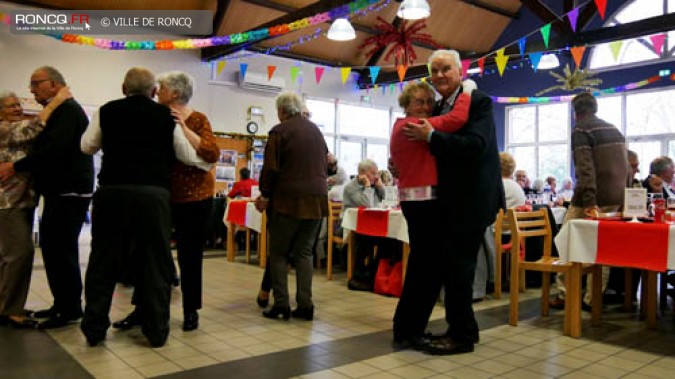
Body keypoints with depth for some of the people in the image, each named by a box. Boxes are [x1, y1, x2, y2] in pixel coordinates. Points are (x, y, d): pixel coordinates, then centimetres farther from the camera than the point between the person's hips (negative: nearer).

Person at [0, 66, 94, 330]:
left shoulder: (68, 109, -12)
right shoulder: (56, 111, 20)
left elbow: (54, 149, -23)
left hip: (70, 192, -10)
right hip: (59, 191, 10)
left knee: (62, 249, -6)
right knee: (51, 247, 13)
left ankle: (70, 310, 3)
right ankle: (61, 304, 22)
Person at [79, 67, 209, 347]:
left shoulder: (107, 111, 8)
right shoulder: (166, 116, 4)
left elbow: (87, 146, 17)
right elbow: (191, 157, 9)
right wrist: (209, 162, 28)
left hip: (111, 192, 2)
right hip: (153, 194, -1)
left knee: (104, 260, 12)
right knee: (155, 262, 7)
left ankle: (94, 328, 19)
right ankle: (156, 331, 13)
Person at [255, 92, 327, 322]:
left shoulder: (279, 131, -5)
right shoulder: (316, 130, 15)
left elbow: (271, 168, -9)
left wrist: (265, 195, 2)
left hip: (288, 200, -5)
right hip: (316, 200, 6)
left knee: (278, 253, 5)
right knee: (304, 252, 10)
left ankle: (281, 304, 3)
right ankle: (305, 305, 7)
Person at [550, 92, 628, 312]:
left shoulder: (581, 129, -6)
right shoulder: (614, 129, 18)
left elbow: (585, 168, -18)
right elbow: (626, 167, 18)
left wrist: (589, 202, -24)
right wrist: (623, 200, 19)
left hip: (594, 198, -7)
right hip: (616, 199, 7)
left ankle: (565, 294, 3)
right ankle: (592, 300, 12)